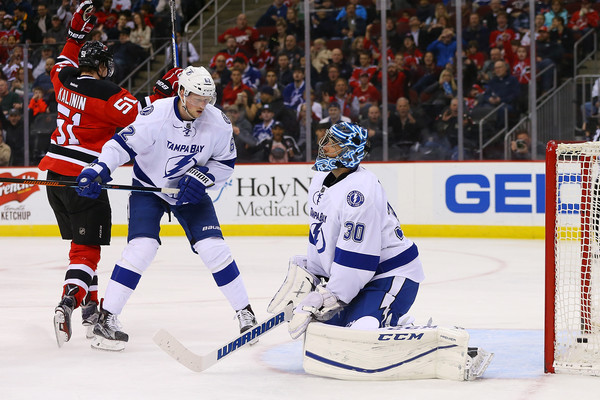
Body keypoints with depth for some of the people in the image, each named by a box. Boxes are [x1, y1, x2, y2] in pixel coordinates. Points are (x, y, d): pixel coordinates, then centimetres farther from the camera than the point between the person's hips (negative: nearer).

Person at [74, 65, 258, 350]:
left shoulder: (218, 122, -15)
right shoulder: (155, 116, -26)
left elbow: (226, 163, -3)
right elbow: (122, 144, -26)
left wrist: (201, 178, -21)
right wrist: (99, 169, -41)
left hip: (190, 193, 3)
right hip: (149, 188, -3)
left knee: (213, 247, -9)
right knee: (142, 247, -19)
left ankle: (244, 313, 7)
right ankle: (106, 318, -13)